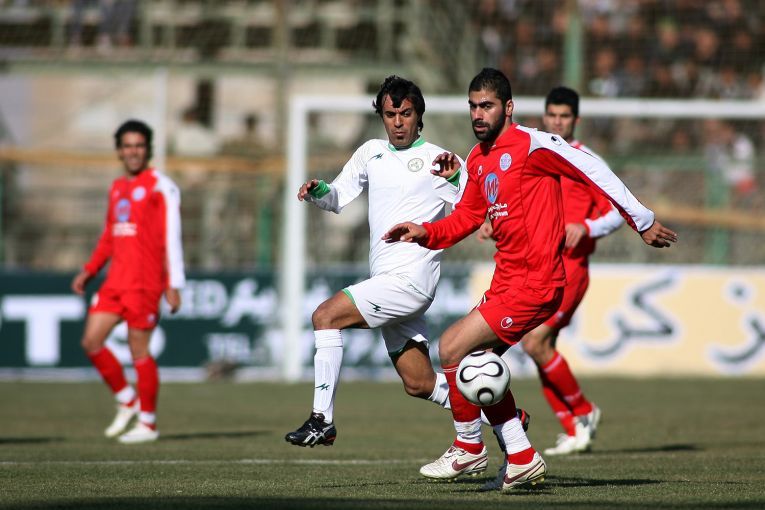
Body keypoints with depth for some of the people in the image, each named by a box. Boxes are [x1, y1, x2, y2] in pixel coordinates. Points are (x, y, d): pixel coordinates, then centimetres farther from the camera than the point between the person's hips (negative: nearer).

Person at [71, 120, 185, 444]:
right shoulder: (117, 188, 16)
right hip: (115, 281, 7)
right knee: (91, 341, 1)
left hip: (144, 283, -7)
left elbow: (171, 238, -11)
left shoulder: (160, 187, -7)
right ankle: (126, 401, 18)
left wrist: (174, 285, -16)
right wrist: (89, 271, 16)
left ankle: (147, 423, 6)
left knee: (139, 351, -4)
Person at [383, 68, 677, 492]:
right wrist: (426, 232, 4)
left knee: (452, 347, -11)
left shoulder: (531, 145, -13)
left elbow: (592, 170, -11)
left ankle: (468, 447, 6)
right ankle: (522, 459, 18)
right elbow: (467, 216, 22)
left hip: (536, 283, -9)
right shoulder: (478, 160, 12)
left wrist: (642, 221, -7)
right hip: (507, 279, 9)